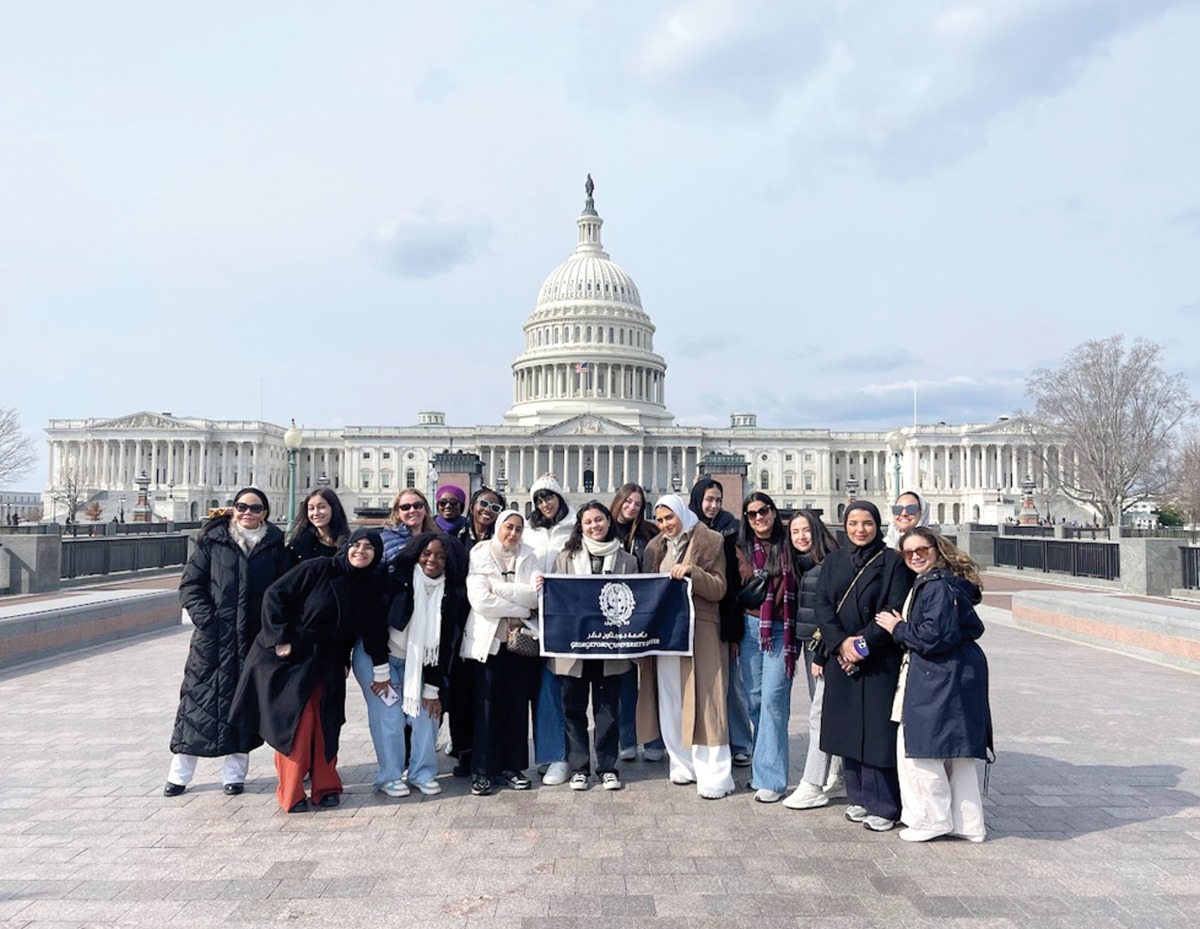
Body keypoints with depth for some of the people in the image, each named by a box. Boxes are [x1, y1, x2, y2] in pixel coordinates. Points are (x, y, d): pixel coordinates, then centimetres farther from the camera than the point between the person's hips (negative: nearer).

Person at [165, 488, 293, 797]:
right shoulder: (212, 541, 2)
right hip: (214, 638, -1)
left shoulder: (275, 546, 4)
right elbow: (190, 584, 2)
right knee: (199, 697, 4)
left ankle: (235, 773, 21)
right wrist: (205, 618, -10)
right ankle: (180, 773, 18)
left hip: (254, 639, 1)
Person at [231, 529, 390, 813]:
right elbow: (275, 595, -12)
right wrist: (280, 638, -14)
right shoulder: (317, 569, -15)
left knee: (325, 724, 3)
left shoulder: (372, 587, -1)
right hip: (291, 657, -4)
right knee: (296, 722, -6)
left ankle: (325, 787, 21)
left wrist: (382, 671, 7)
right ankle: (291, 794, 10)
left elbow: (374, 631, 7)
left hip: (327, 665, 4)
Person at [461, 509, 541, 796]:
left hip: (521, 638, 3)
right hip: (489, 639, -3)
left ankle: (512, 767, 19)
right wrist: (522, 608, -11)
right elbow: (481, 601, -15)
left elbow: (537, 595, -7)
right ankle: (483, 770, 11)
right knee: (488, 705, 0)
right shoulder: (480, 555, -2)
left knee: (518, 705, 7)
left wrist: (501, 589, -15)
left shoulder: (528, 557, 7)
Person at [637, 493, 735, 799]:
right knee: (669, 701, 6)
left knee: (701, 702, -7)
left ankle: (713, 776, -1)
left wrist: (692, 571, -20)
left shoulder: (709, 541, 0)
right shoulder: (656, 548, 15)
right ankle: (684, 765, 17)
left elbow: (719, 589, -6)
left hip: (699, 631, -5)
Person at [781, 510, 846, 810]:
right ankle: (835, 778, 23)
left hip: (827, 647, -9)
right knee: (822, 712, 13)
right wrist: (810, 650, 13)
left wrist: (822, 653, -16)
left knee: (819, 714, -5)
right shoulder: (801, 565, 12)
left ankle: (813, 786, 1)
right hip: (809, 645, 9)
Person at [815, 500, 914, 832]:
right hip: (841, 657, 4)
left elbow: (896, 610, -10)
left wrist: (865, 644, -15)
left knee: (878, 730, -2)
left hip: (880, 661, -4)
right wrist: (841, 642, -12)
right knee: (848, 728, 10)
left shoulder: (892, 561, -3)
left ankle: (883, 805, 9)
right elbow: (821, 604, 1)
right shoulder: (834, 560, 9)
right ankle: (859, 797, 22)